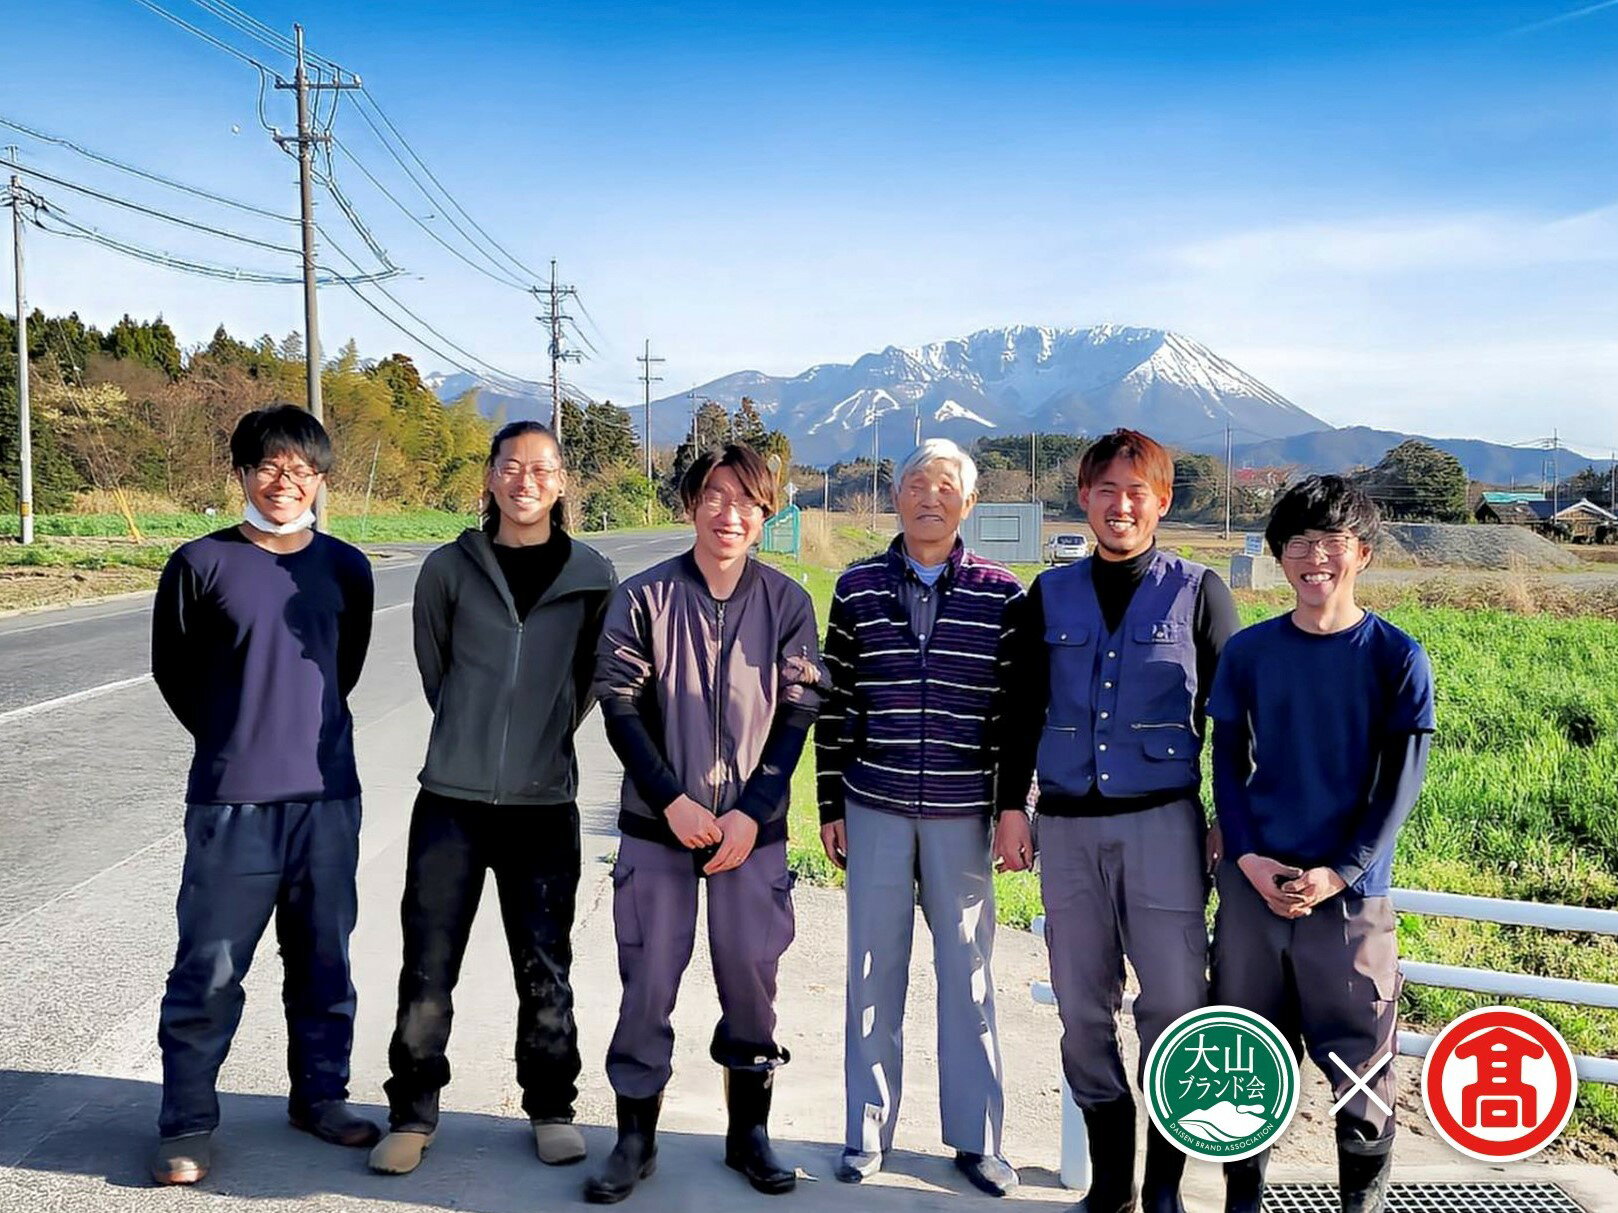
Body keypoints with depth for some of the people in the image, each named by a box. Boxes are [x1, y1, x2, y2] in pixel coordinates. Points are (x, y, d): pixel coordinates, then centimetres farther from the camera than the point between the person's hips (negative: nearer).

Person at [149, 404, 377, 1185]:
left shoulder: (346, 568, 4)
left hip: (328, 796, 3)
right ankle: (187, 1124, 16)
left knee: (324, 961, 13)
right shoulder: (201, 564, -4)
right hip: (230, 800, -3)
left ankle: (320, 1096, 29)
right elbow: (172, 672, 7)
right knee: (209, 970, 1)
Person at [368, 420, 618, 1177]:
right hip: (452, 799, 0)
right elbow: (432, 664, 11)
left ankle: (551, 1109, 28)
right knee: (427, 971, 5)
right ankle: (412, 1114, 23)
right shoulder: (449, 567, -2)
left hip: (544, 803, 0)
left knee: (545, 972, 10)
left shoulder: (592, 577, -2)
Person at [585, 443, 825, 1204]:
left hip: (754, 828, 1)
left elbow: (797, 715, 0)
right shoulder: (644, 598, -3)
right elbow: (620, 709, -2)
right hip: (658, 826, 0)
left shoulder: (787, 602, 0)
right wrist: (671, 801, -11)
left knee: (751, 979, 7)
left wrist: (752, 813, -9)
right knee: (648, 982, 4)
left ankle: (749, 1132, 26)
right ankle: (635, 1138, 21)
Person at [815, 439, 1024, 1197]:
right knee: (874, 971, 9)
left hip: (962, 813, -1)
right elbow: (835, 703, 6)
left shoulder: (1001, 595, 0)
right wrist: (831, 804, 5)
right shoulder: (857, 589, 3)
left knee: (968, 972, 8)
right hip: (875, 808, 1)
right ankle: (867, 1133, 24)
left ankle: (976, 1137, 22)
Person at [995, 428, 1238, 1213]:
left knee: (1173, 1003, -3)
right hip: (1067, 825, 3)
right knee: (1083, 1009, 8)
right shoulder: (1051, 595, 10)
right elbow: (1023, 712, 12)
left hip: (1164, 822, -2)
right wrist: (1012, 807, 6)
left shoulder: (1197, 591, 4)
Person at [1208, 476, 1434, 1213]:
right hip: (1253, 883, 2)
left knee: (1361, 1060, 3)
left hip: (1349, 891, -2)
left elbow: (1401, 781, -3)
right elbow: (1227, 765, 7)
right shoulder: (1248, 652, 5)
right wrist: (1250, 859, -8)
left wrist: (1338, 874, -13)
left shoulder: (1396, 657, -1)